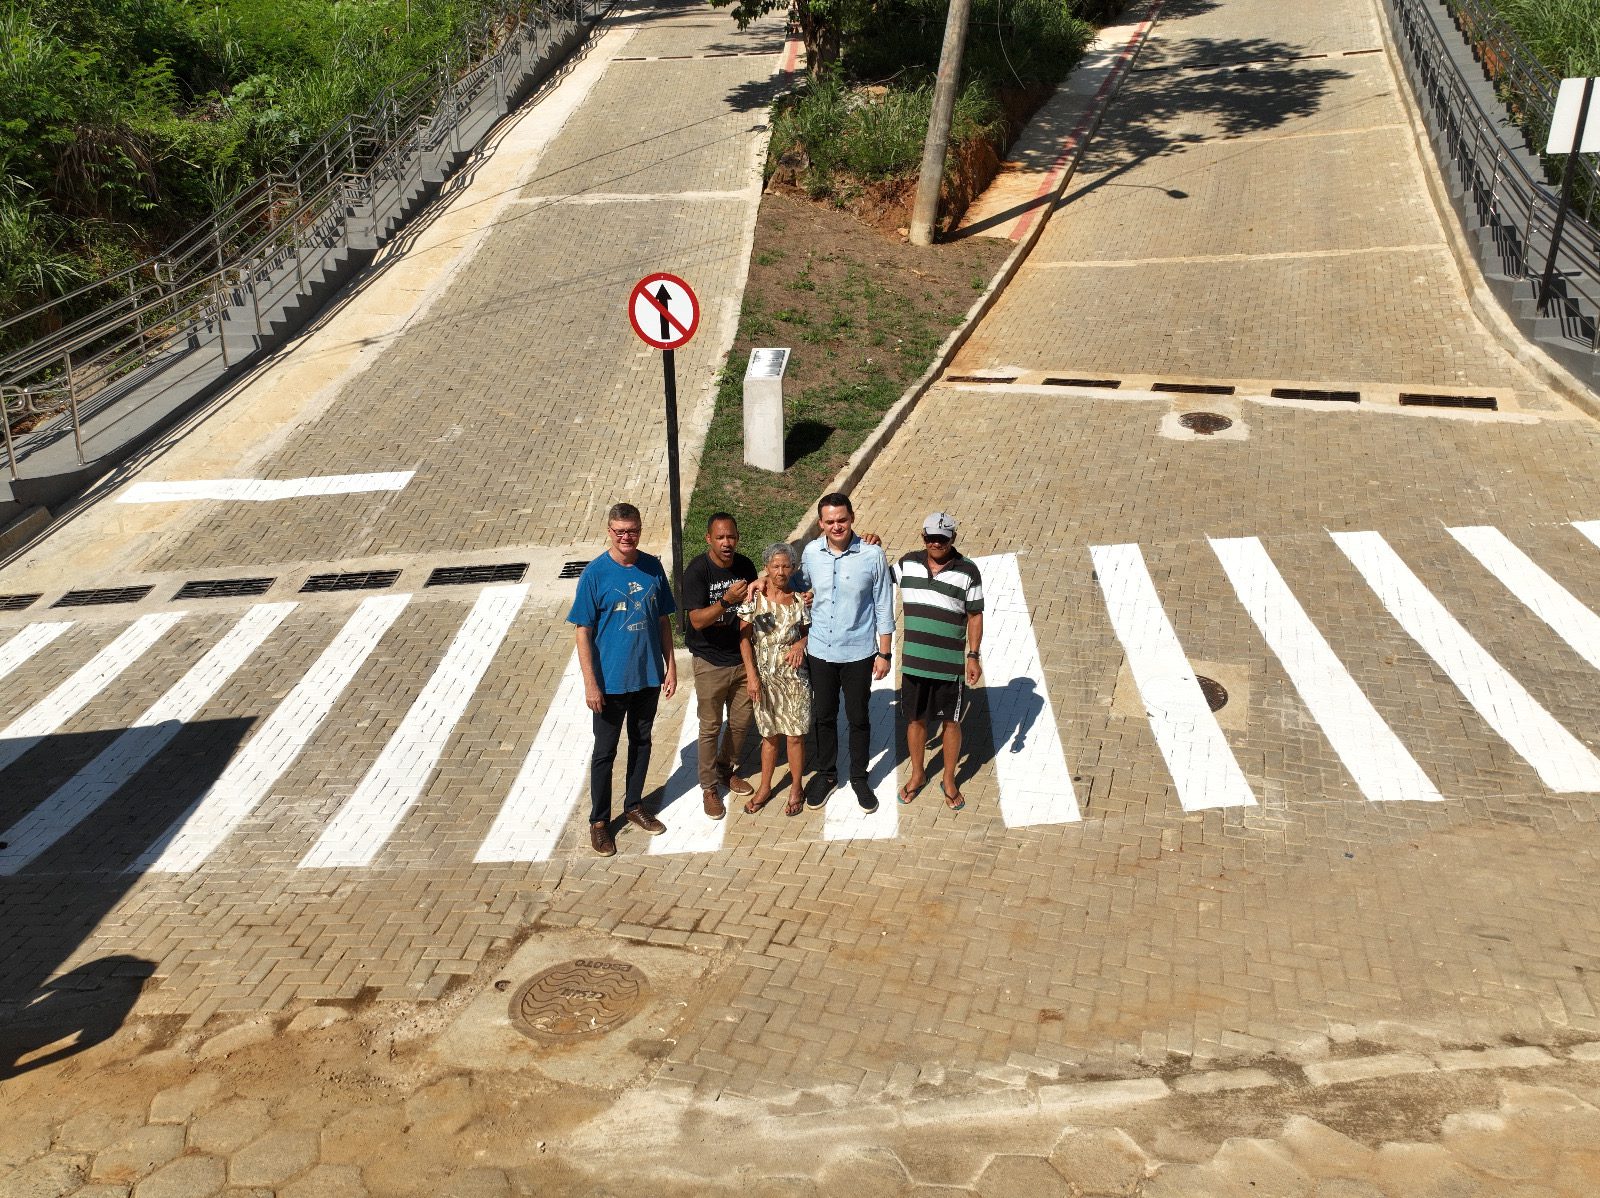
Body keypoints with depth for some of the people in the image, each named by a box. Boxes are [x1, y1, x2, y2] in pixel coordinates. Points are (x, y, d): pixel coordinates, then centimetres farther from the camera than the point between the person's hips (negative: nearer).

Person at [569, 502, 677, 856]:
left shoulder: (653, 568, -2)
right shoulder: (595, 573, -14)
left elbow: (663, 621, 7)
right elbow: (583, 631, -12)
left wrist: (670, 665, 4)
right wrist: (590, 683, -14)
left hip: (648, 675, 4)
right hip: (611, 680, -4)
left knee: (641, 743, 18)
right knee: (605, 751, 8)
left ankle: (634, 806, 37)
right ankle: (599, 821, 23)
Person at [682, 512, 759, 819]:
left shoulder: (745, 565, -2)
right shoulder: (697, 571, -18)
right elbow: (698, 620, -24)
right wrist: (727, 600, -37)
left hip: (742, 657, 5)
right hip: (710, 662, -5)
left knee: (741, 722, 15)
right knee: (710, 727, 5)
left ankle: (727, 769, 39)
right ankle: (709, 787, 21)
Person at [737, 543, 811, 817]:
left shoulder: (799, 599, -3)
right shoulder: (754, 598, -6)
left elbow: (809, 632, 7)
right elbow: (744, 638, -4)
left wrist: (801, 644, -16)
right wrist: (751, 675, -9)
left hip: (794, 675, 0)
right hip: (764, 676, 0)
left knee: (795, 735, 5)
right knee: (769, 735, 13)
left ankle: (796, 789, 22)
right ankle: (765, 788, 28)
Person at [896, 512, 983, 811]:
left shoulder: (968, 571, -8)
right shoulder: (908, 563, 0)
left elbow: (975, 616, -3)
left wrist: (974, 655, -7)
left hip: (950, 664, -2)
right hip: (913, 661, 2)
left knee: (951, 721, 10)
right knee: (915, 719, 14)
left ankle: (949, 780, 27)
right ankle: (917, 774, 34)